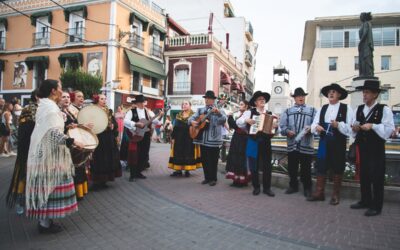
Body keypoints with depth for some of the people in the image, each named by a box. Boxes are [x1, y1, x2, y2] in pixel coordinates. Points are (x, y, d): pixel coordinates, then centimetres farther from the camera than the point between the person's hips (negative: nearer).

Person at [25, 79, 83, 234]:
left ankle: (44, 220, 24)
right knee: (49, 185, -2)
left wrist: (66, 127, 17)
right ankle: (45, 223, 8)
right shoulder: (51, 107, -17)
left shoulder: (44, 105, 15)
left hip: (44, 152, 10)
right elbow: (54, 133, -27)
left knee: (45, 185, 14)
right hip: (49, 153, -10)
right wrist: (72, 141, -21)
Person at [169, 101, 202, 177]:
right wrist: (173, 137, 5)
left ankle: (187, 170, 10)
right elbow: (175, 127, 11)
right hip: (179, 138, 4)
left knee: (188, 153, 0)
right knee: (178, 153, 4)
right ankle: (178, 170, 12)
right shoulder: (178, 115, 12)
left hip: (189, 138, -3)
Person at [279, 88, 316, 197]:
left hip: (306, 145, -2)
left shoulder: (312, 110, 8)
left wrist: (310, 129, -22)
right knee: (292, 168, 11)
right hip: (292, 145, 2)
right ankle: (293, 186, 26)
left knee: (306, 169, 5)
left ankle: (307, 188, 19)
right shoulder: (288, 111, 12)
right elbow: (282, 126, 5)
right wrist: (287, 131, -14)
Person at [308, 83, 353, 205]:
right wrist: (316, 127, -15)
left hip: (338, 143, -4)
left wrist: (338, 125, -25)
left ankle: (336, 195, 20)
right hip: (324, 142, 4)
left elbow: (350, 128, -9)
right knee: (320, 167, 5)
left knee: (337, 169, 7)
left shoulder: (346, 109, -3)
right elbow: (314, 124, 7)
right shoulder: (322, 108, 11)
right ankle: (319, 193, 16)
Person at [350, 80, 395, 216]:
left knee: (377, 177, 1)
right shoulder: (358, 109, 9)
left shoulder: (384, 109, -8)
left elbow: (389, 129, -14)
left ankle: (376, 206, 13)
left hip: (377, 149, -5)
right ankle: (365, 201, 27)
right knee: (363, 175, 13)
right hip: (362, 148, 6)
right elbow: (355, 127, 13)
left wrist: (372, 126, -23)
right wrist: (354, 128, -8)